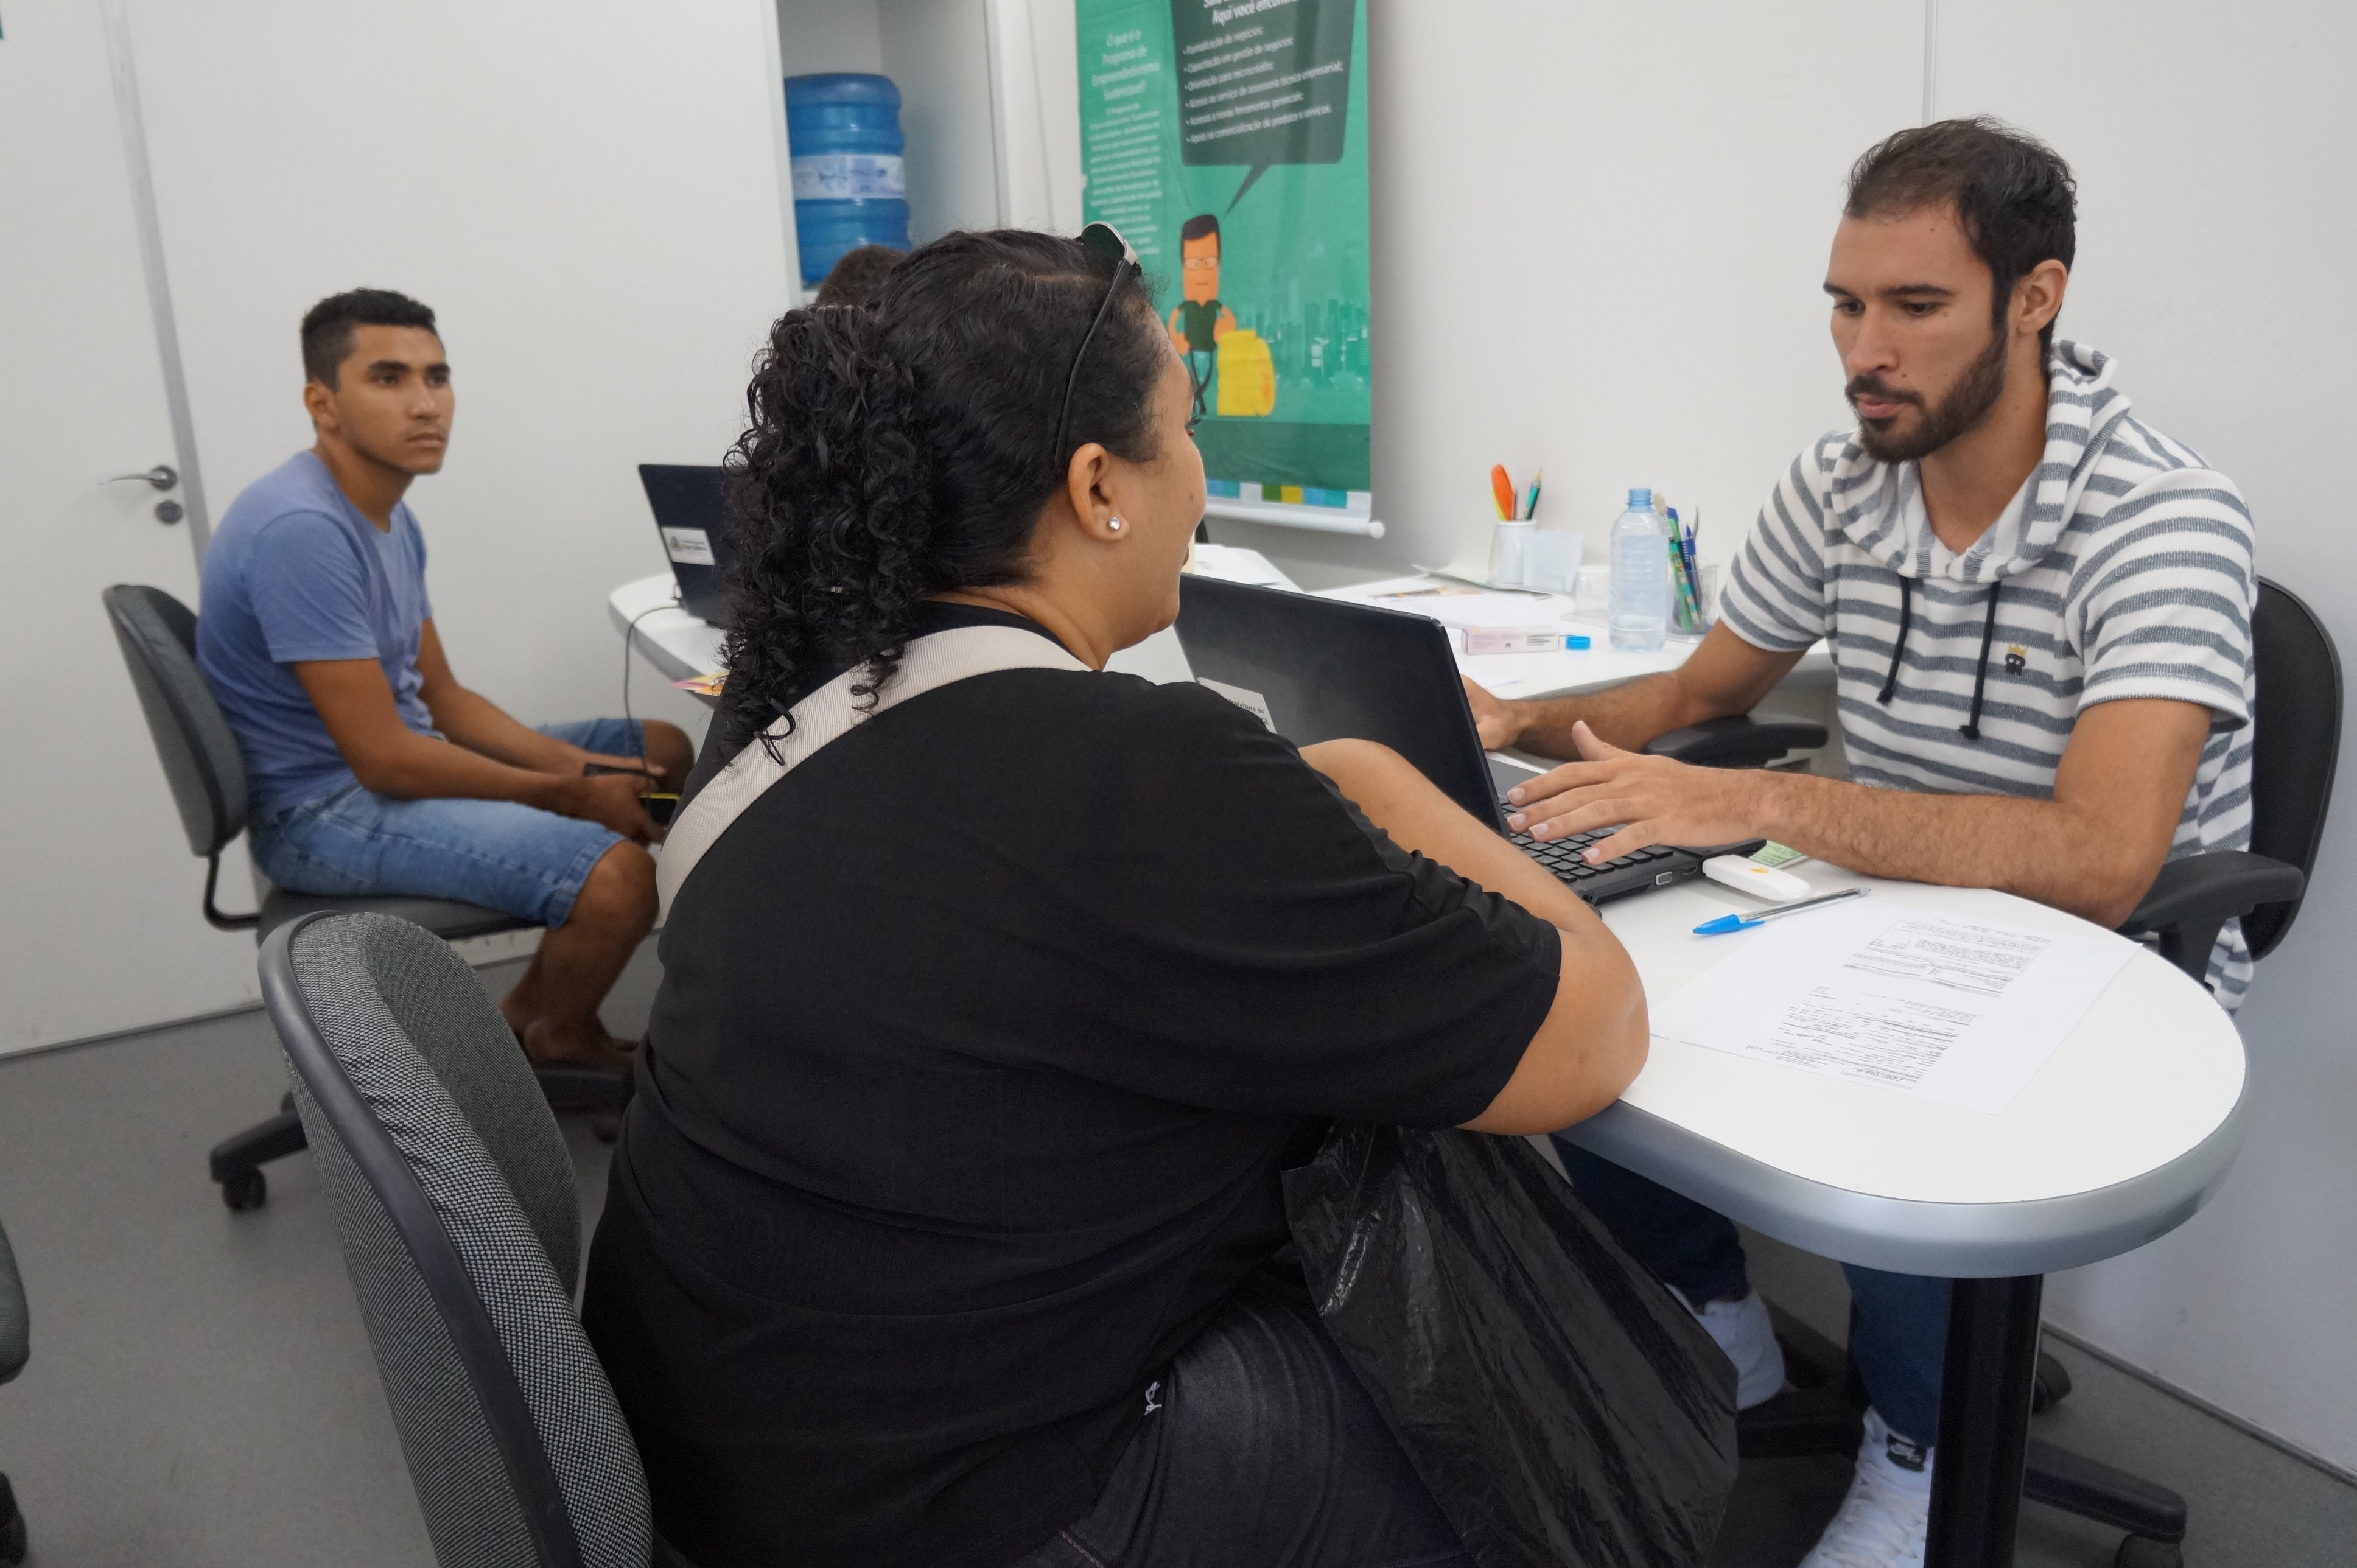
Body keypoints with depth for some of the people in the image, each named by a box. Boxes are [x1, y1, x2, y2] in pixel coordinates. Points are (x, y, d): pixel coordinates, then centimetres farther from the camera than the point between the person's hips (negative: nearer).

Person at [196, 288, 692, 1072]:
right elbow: (384, 759, -24)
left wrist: (575, 763, -2)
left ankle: (531, 1010, 16)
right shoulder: (301, 529, -23)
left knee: (663, 751, 15)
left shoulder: (389, 516, 10)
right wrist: (574, 796, -15)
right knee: (618, 873, -30)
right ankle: (559, 1039, 4)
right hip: (327, 812, -11)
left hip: (400, 760, 11)